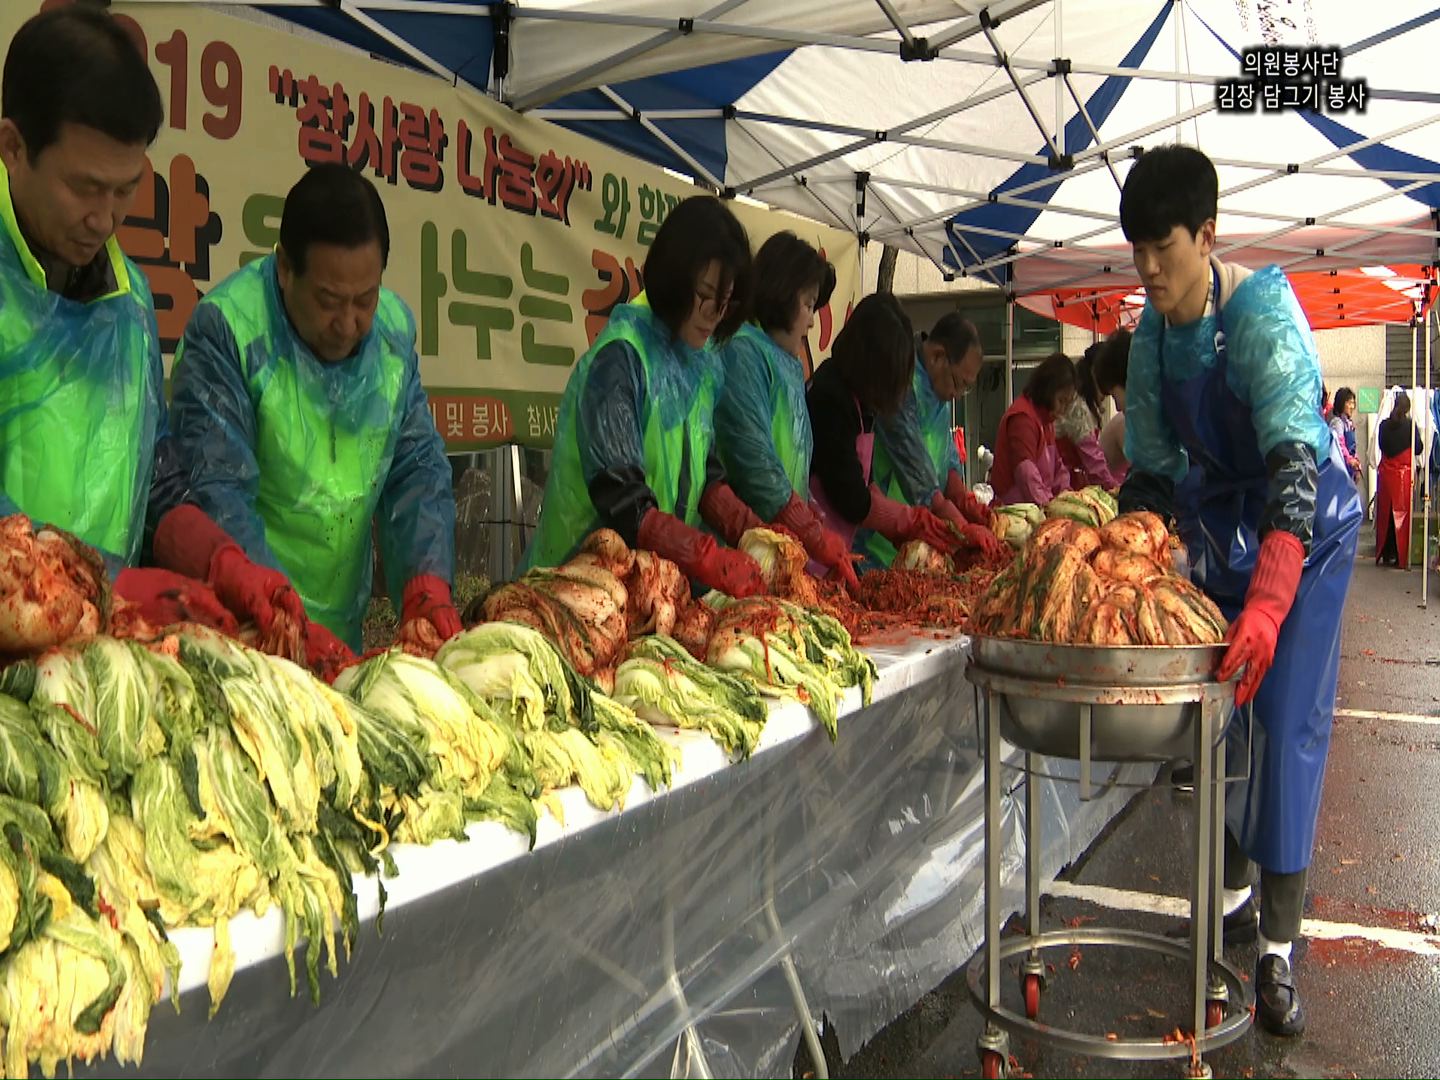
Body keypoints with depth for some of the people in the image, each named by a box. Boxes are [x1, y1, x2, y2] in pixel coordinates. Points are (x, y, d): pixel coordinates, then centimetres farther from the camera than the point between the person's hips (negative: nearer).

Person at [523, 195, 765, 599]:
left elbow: (705, 475, 8)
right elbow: (623, 504, -24)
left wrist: (753, 531, -8)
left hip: (667, 575, 6)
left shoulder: (706, 364, 4)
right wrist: (714, 563, -31)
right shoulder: (620, 357, -18)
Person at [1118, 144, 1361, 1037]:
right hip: (1217, 528, 6)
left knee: (1287, 723, -8)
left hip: (1304, 533, -6)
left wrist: (1268, 603, -45)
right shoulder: (1152, 332, -4)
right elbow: (1153, 468, 4)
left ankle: (1280, 951, 0)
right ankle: (1237, 892, 29)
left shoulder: (1262, 313, -24)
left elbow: (1295, 464, -35)